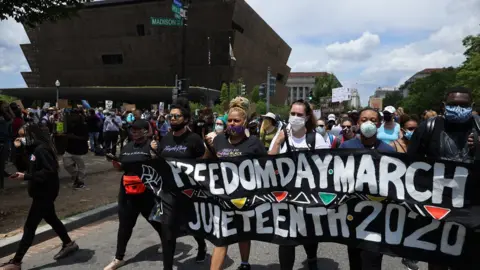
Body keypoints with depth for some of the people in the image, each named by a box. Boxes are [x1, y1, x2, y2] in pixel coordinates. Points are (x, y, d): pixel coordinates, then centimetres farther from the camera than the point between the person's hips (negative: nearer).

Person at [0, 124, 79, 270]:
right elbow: (33, 167, 10)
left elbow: (49, 171, -28)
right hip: (43, 192, 10)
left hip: (44, 193, -10)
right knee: (51, 218, 21)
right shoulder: (34, 148, 9)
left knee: (29, 227, -3)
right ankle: (68, 244, 35)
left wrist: (25, 176, -27)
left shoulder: (41, 149, -21)